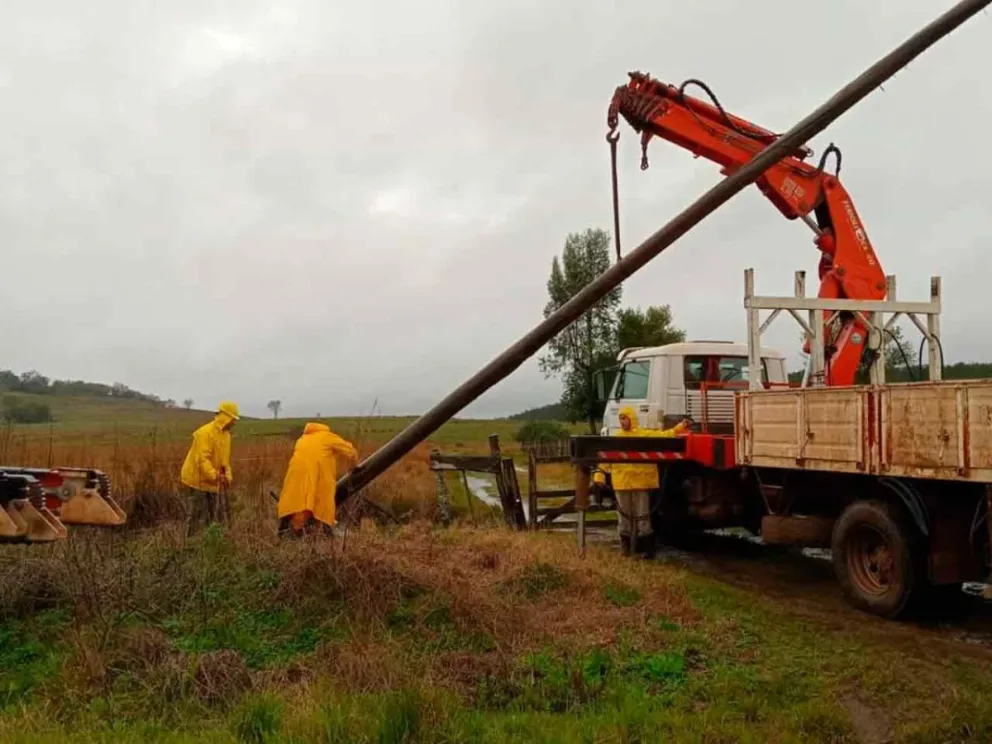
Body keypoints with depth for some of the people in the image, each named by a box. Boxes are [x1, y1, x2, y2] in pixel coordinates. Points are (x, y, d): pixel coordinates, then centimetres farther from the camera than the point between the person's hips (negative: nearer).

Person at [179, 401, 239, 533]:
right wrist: (215, 476, -37)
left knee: (214, 518, 11)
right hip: (198, 481, -8)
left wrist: (228, 477, 0)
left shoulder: (226, 434, 8)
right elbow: (202, 459, -28)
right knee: (199, 519, -4)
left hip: (212, 483, 8)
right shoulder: (205, 433, -20)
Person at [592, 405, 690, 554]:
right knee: (624, 515, 10)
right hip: (622, 483, 3)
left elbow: (663, 436, -9)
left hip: (641, 482, -3)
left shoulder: (646, 435, 1)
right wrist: (600, 473, 0)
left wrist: (680, 427, -20)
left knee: (642, 515, 3)